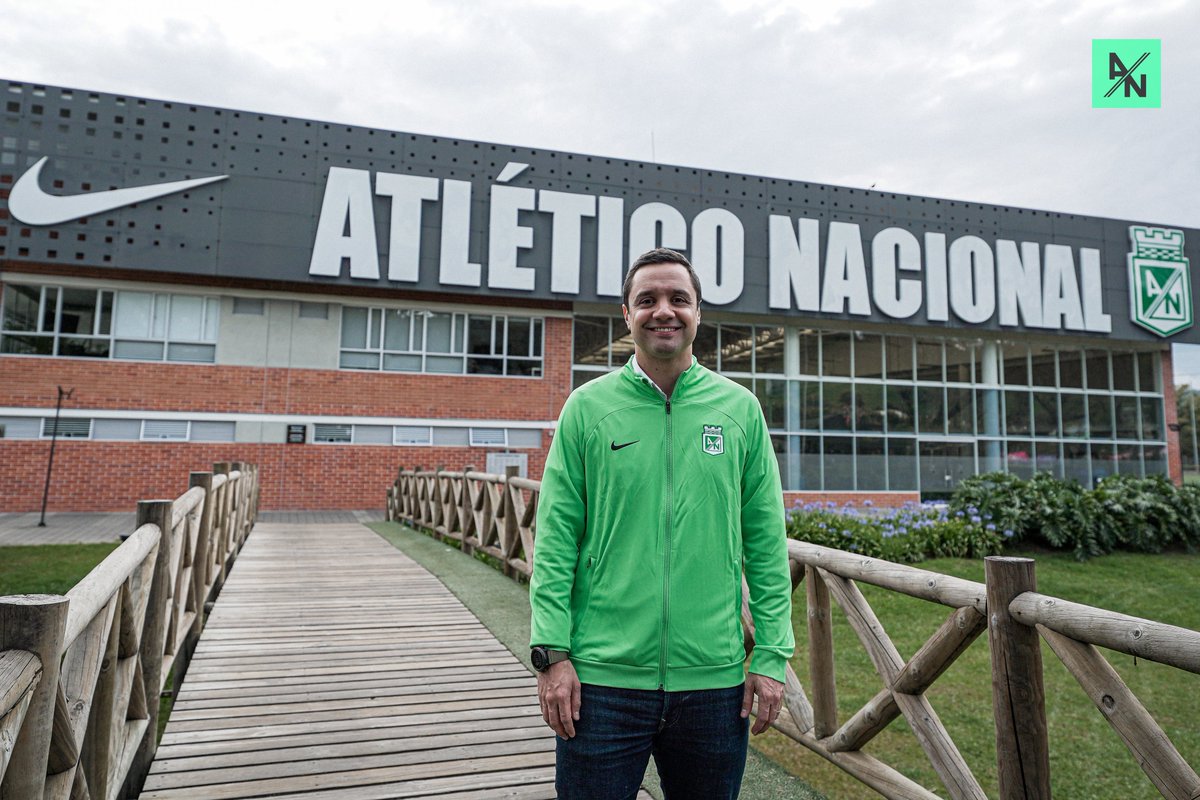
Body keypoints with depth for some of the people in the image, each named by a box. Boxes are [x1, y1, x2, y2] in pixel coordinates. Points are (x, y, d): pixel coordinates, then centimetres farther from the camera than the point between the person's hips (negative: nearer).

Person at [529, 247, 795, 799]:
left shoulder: (740, 409, 3)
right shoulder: (587, 407, -1)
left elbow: (766, 543, 3)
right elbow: (556, 539, -2)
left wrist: (772, 655, 0)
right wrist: (551, 651, -8)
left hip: (714, 679, 2)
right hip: (602, 677, -1)